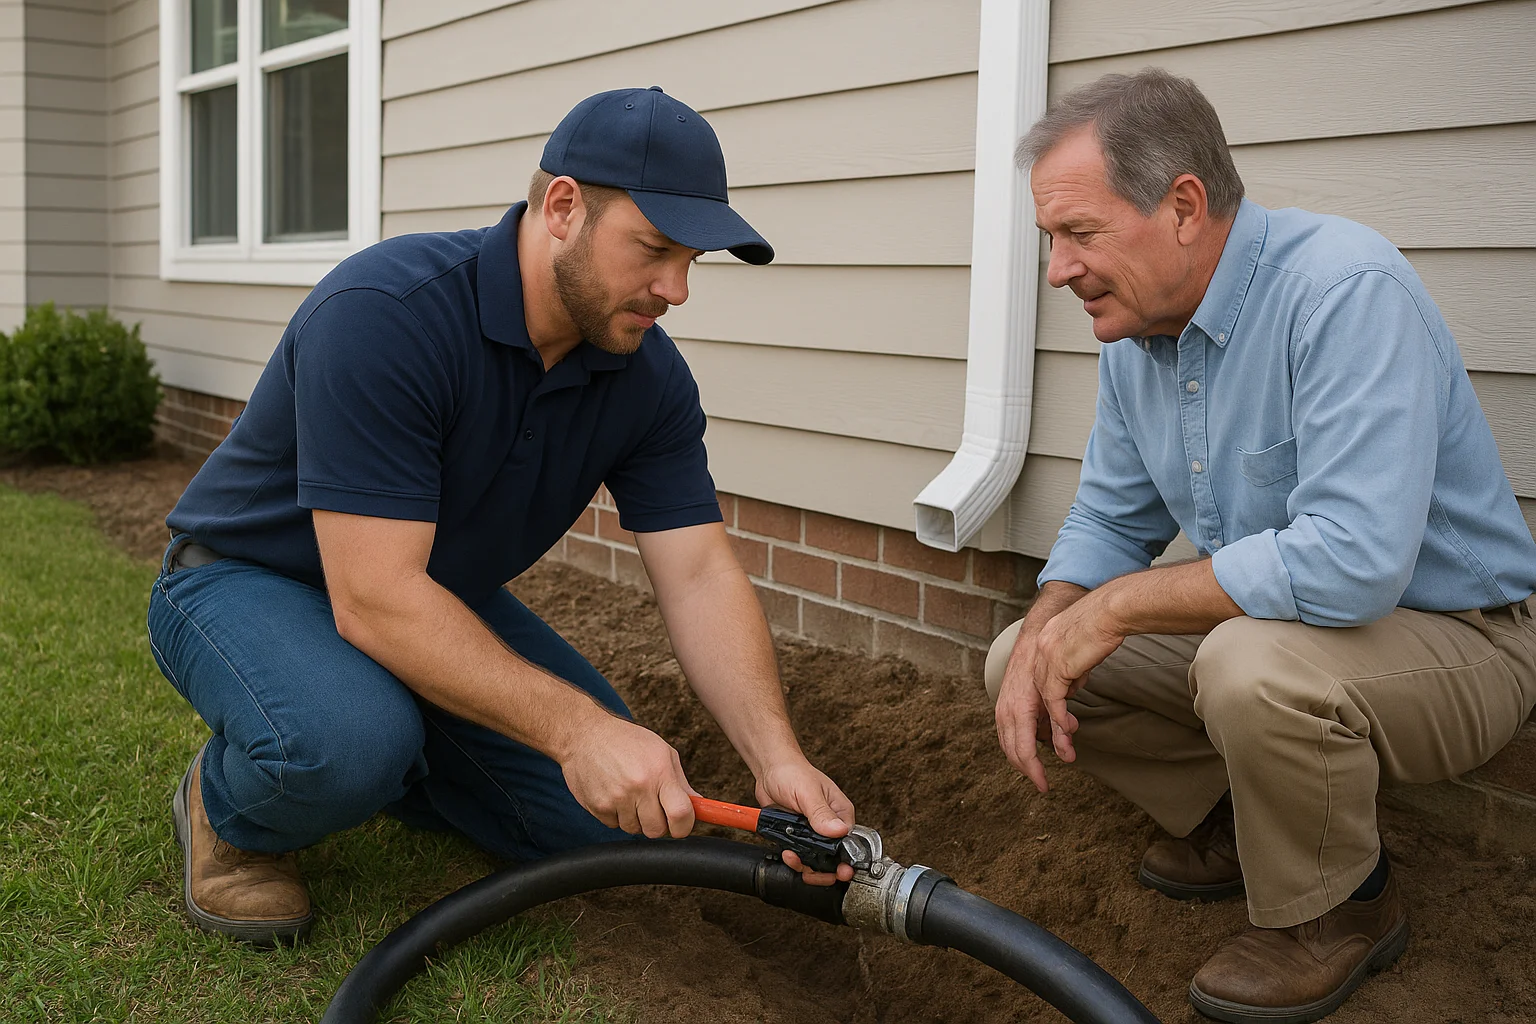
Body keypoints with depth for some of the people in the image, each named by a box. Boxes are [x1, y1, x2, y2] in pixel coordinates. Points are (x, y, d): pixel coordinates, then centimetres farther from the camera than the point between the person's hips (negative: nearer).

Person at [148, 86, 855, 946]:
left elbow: (701, 575, -15)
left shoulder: (649, 375, -12)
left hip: (441, 598, 6)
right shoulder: (384, 314, -34)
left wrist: (777, 757, -31)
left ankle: (387, 761, 19)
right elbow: (376, 598, -38)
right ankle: (231, 811, -1)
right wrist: (576, 728, -44)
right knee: (348, 741, -38)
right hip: (250, 578, -6)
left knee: (613, 813, -6)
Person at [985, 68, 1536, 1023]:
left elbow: (1352, 560, -39)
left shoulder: (1345, 288, -29)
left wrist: (1117, 605, -27)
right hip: (1256, 617, 8)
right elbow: (1112, 518, 9)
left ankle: (1340, 905, -6)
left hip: (1456, 637, -7)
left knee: (1252, 664, -37)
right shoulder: (1135, 331, -2)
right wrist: (1044, 636, -12)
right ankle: (1243, 822, 17)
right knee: (1019, 659, 0)